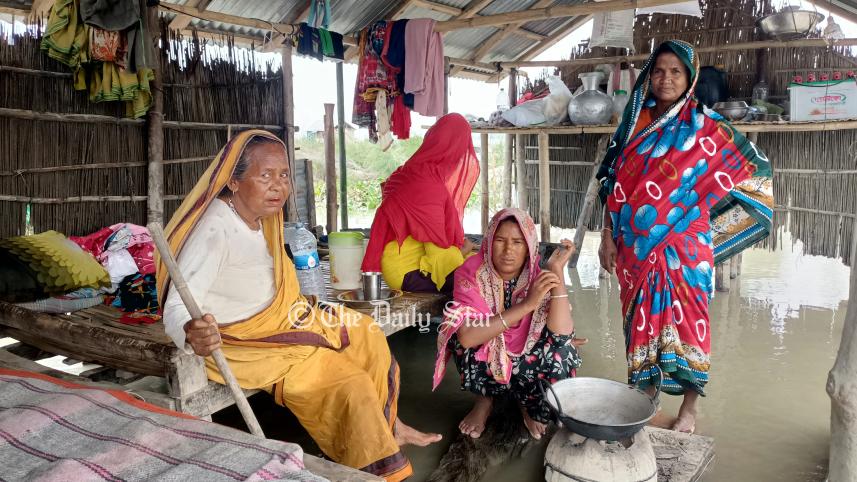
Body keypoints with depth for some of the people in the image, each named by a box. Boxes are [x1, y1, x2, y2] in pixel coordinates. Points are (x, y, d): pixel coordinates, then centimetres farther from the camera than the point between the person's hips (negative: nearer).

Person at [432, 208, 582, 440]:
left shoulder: (539, 277, -16)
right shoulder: (472, 272, -21)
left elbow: (562, 334, -32)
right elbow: (466, 337, -36)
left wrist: (558, 271, -34)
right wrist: (527, 304, -40)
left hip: (527, 362, 1)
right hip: (483, 362, -1)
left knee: (562, 353, -30)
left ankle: (529, 405, 5)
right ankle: (484, 399, 0)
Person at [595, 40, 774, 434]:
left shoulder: (705, 126, -2)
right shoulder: (634, 124, 7)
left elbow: (753, 172, 3)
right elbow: (614, 184, 8)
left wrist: (705, 218, 1)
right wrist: (607, 234, 3)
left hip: (683, 247, -3)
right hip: (636, 246, 3)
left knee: (685, 322, 1)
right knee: (641, 321, 9)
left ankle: (689, 409, 16)